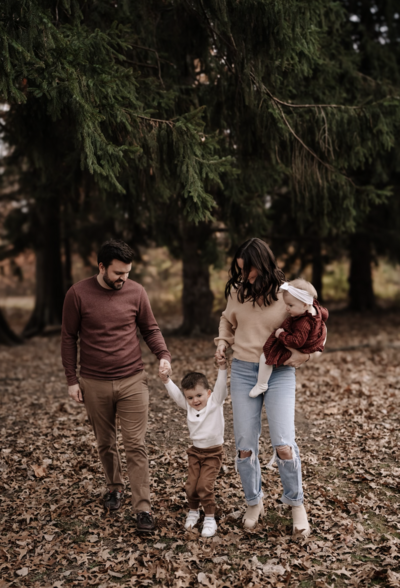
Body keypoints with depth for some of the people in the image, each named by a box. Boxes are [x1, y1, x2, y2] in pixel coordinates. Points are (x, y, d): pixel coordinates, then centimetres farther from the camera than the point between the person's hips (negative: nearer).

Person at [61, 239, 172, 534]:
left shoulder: (136, 291, -4)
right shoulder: (78, 294, -7)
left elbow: (151, 329, 6)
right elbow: (69, 338, 1)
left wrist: (164, 355, -12)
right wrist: (72, 379, 0)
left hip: (132, 381, 0)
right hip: (94, 384, 1)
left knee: (136, 445, -2)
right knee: (105, 443, 16)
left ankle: (143, 508, 5)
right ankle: (115, 487, 40)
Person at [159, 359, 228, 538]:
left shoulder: (215, 402, -10)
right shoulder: (188, 406, 1)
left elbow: (220, 387, -23)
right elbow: (176, 395, -4)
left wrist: (222, 368, -36)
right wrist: (166, 380, -16)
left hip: (213, 453, -4)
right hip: (195, 451, 4)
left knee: (205, 486, -10)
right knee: (191, 485, 3)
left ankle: (210, 519, 7)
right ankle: (193, 511, 29)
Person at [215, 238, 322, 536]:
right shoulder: (237, 291, 1)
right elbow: (227, 321, 21)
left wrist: (297, 355, -14)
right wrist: (223, 341, 3)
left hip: (280, 374, -3)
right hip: (243, 370, 3)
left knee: (284, 445, -9)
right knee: (245, 445, 5)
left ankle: (296, 503, 17)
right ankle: (254, 503, 28)